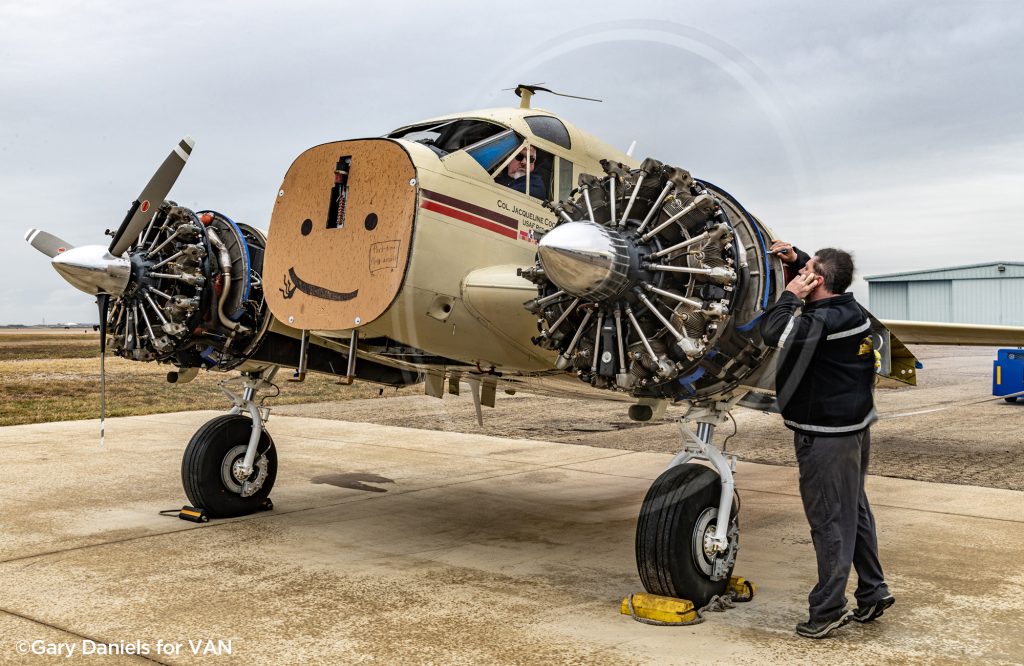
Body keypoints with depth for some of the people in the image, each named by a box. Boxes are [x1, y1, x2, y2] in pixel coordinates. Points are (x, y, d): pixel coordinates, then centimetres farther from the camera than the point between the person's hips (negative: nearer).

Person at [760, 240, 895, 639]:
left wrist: (790, 295, -16)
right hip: (855, 426, 10)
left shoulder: (825, 321, -23)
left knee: (829, 521, -2)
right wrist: (795, 258, 12)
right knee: (854, 512, 19)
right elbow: (827, 280, 26)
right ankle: (872, 592, 29)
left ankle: (827, 610, 6)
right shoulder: (851, 309, 6)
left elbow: (773, 332, -31)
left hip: (826, 436, -10)